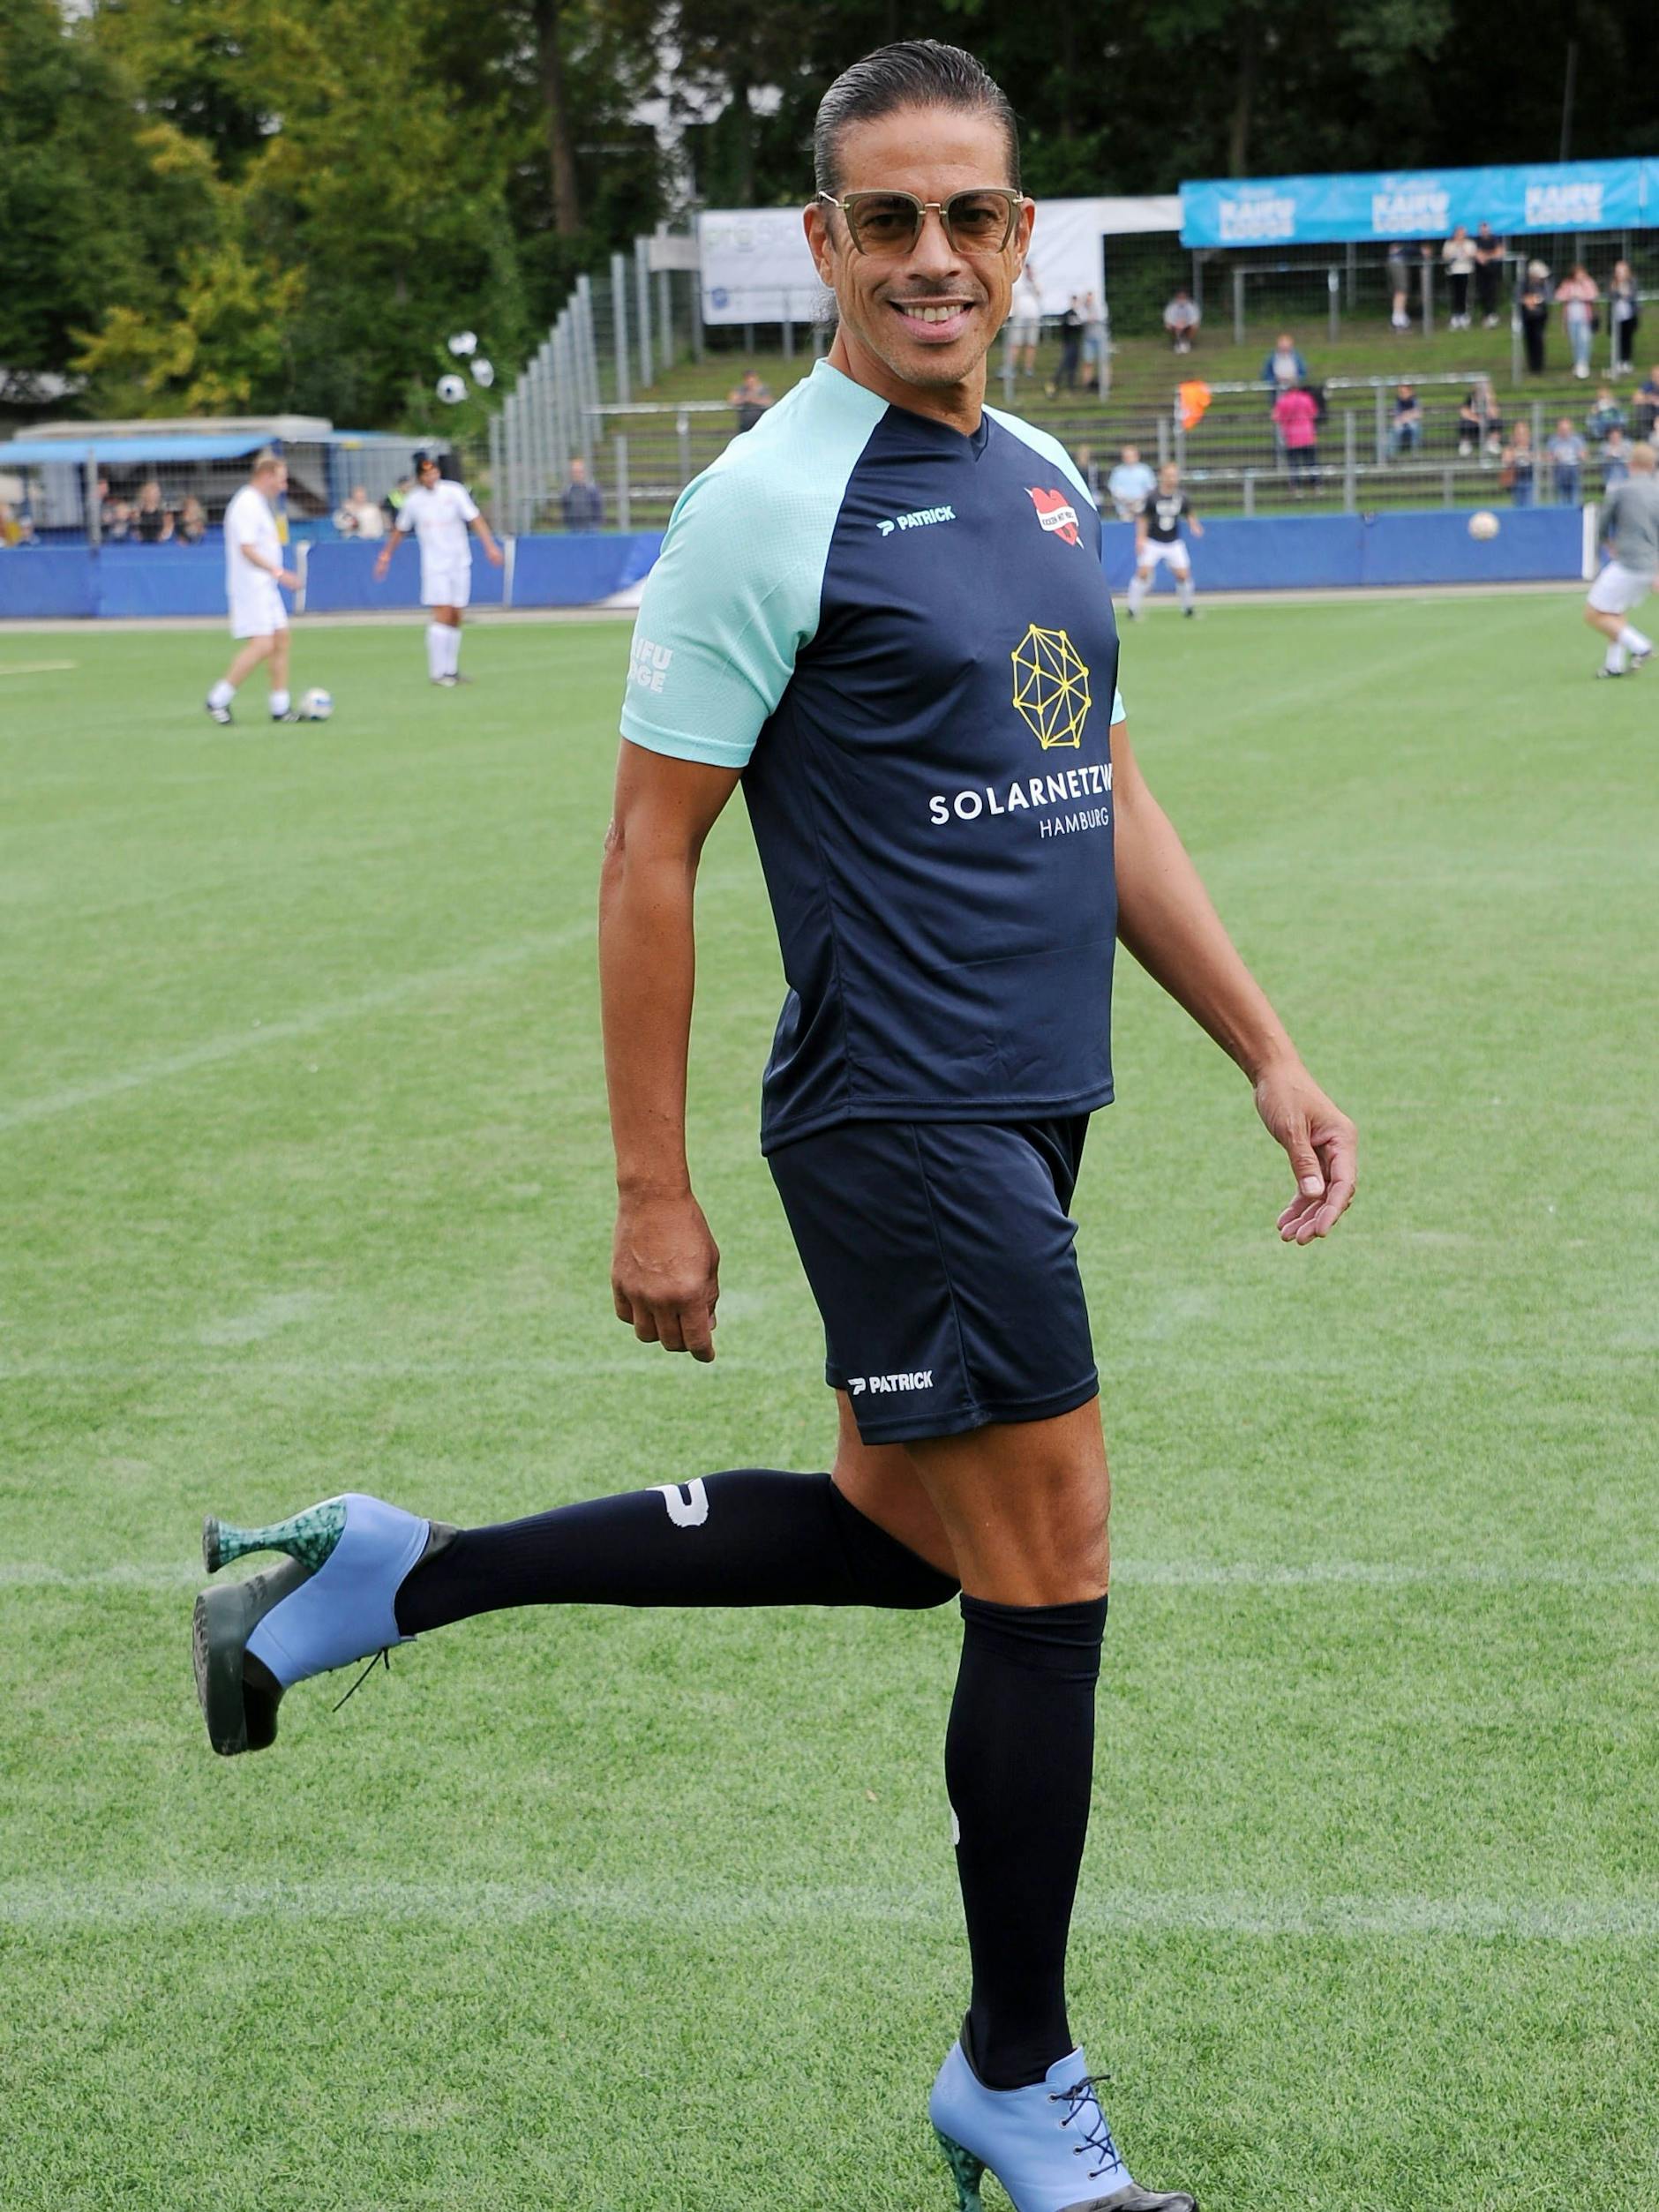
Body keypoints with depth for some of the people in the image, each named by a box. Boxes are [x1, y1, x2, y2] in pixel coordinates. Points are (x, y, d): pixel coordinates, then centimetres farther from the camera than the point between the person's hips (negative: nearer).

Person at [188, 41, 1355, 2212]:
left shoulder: (1048, 480, 12)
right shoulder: (773, 502, -13)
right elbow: (648, 854, -11)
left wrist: (1267, 1049, 14)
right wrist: (652, 1192, -12)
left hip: (1023, 1109, 9)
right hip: (905, 1114, -9)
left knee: (892, 1528, 18)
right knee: (1048, 1573, -1)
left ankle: (380, 1578, 28)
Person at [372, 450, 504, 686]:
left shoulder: (454, 492, -3)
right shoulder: (413, 501, 1)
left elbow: (475, 520, -6)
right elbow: (400, 531, 15)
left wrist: (490, 546, -17)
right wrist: (385, 556, 16)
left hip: (459, 563, 2)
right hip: (434, 567, -2)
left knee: (455, 619, 5)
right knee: (442, 616, -13)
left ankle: (451, 670, 14)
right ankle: (438, 673, -10)